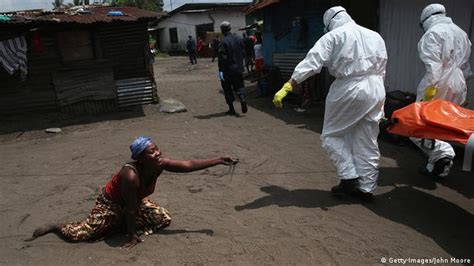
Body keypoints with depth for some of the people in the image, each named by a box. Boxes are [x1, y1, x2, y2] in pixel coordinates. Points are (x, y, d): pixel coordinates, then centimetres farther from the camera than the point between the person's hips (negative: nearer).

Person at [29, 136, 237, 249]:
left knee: (164, 219, 4)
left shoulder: (160, 164, -24)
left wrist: (218, 161, -26)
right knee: (83, 232, -7)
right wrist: (132, 237, -20)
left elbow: (189, 165, -22)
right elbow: (131, 209, -32)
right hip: (111, 204, -6)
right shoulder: (130, 175, -42)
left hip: (137, 201, 6)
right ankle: (53, 227, 26)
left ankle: (123, 224, 18)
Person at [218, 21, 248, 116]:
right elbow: (243, 53, 13)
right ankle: (242, 98, -13)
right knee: (239, 86, 16)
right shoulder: (238, 39, 6)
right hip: (238, 69, 6)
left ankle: (231, 109, 10)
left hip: (228, 70, -5)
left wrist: (221, 70, -16)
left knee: (227, 89, 7)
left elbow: (222, 58, -18)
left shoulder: (224, 42, -15)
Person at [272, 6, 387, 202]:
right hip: (375, 90, 6)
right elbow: (381, 69, 17)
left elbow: (311, 63, -13)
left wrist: (286, 88, -17)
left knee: (332, 135, 11)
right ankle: (366, 187, 20)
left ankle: (349, 178, 6)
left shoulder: (333, 36, -2)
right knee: (368, 141, 13)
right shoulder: (375, 36, 16)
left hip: (349, 90, -6)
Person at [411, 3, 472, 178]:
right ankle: (438, 167, 18)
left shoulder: (433, 33, -7)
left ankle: (441, 151, -20)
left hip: (440, 85, -8)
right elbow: (465, 65, 20)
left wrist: (431, 86, -22)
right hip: (458, 87, 8)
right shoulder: (461, 33, 19)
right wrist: (462, 82, 23)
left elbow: (433, 63, -19)